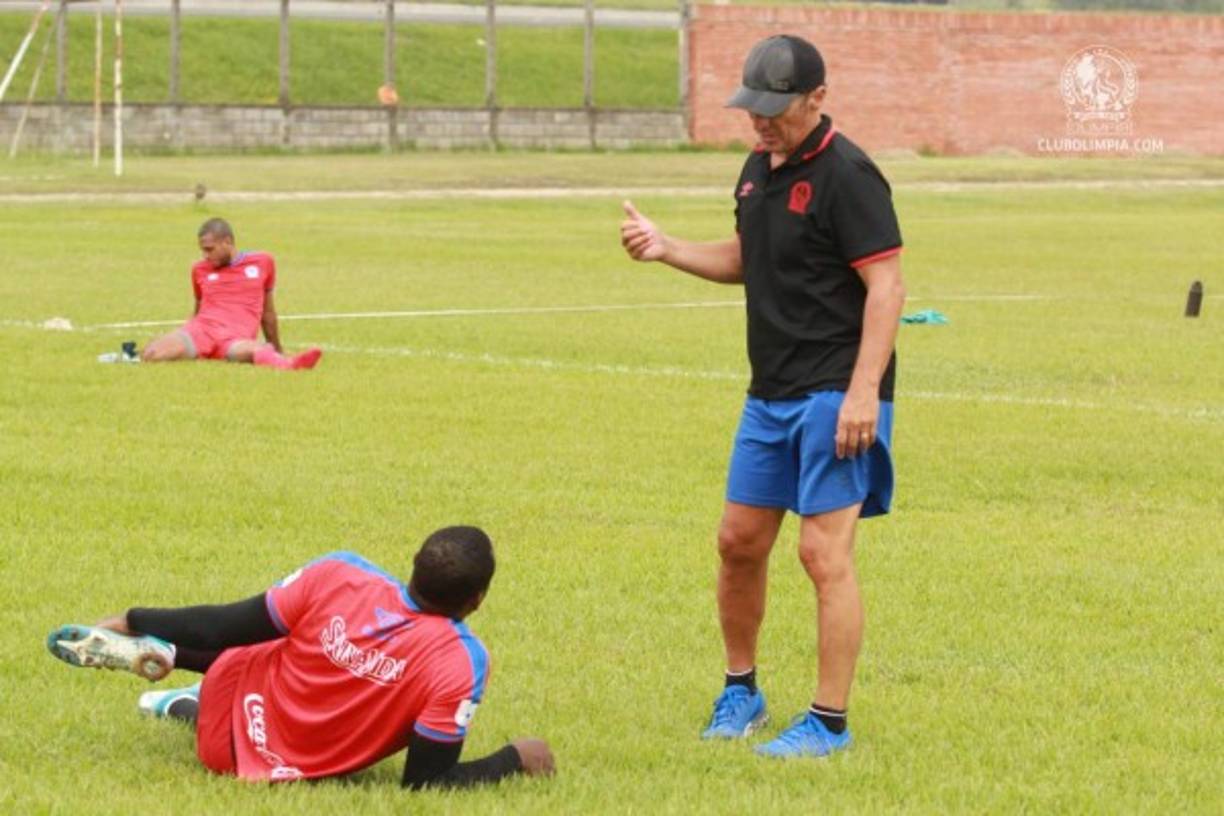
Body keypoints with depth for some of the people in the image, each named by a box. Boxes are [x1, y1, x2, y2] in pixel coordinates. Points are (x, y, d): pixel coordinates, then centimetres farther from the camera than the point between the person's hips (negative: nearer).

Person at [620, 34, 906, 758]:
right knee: (740, 541, 12)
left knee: (825, 553, -8)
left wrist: (863, 390, -25)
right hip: (771, 393, 9)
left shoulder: (846, 175, -15)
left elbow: (886, 287, -18)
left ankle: (830, 723, -2)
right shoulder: (758, 169, 12)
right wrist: (667, 249, 9)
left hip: (834, 394, -9)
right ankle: (741, 691, 28)